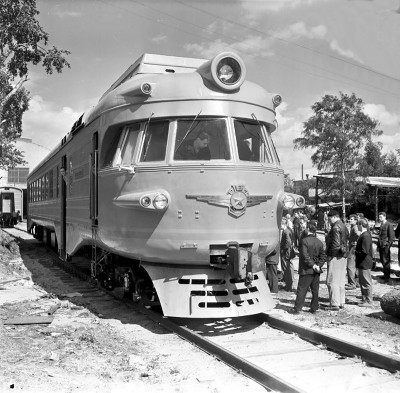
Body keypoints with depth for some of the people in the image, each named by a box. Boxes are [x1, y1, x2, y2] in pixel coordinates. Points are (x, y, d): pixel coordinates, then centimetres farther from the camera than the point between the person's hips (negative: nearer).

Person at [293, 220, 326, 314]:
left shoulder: (304, 241, -13)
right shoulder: (319, 242, 6)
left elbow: (305, 255, -20)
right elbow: (323, 256, 4)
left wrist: (312, 265, -15)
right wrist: (318, 265, -1)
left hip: (306, 270, -5)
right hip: (316, 271, 5)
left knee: (301, 289, 0)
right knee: (315, 290, 13)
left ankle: (298, 308, 1)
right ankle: (314, 308, 18)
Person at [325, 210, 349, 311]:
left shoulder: (335, 228, -16)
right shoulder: (344, 227, 14)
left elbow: (335, 244, -21)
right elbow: (346, 242, 15)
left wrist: (330, 255, -14)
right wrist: (344, 251, 14)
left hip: (335, 257, -10)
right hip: (343, 256, 10)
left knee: (332, 281, -4)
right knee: (341, 281, 16)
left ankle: (335, 304, -2)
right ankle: (341, 302, 23)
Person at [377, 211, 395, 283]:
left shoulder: (389, 225, -7)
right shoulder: (381, 225, 16)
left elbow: (391, 236, -10)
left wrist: (388, 245, -14)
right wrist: (378, 245, 16)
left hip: (385, 246, -8)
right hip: (381, 246, 8)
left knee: (386, 261, -5)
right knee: (382, 261, 11)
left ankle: (387, 278, 0)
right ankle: (385, 275, 22)